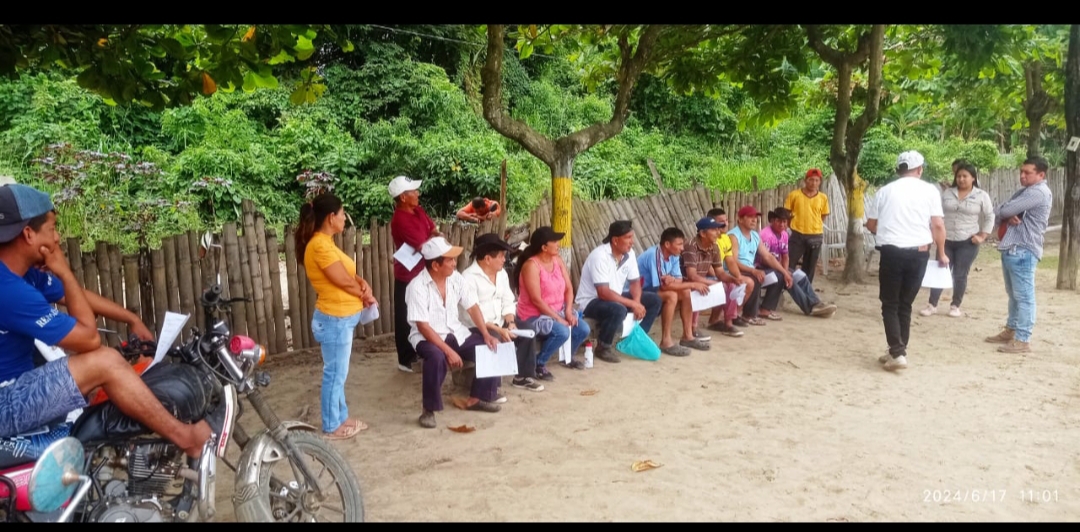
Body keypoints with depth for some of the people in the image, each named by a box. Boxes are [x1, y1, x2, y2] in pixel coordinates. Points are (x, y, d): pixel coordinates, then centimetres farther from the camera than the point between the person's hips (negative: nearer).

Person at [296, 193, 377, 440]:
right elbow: (343, 281, -19)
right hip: (335, 319, -10)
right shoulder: (320, 245, -20)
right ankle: (331, 427, 13)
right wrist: (365, 295, -3)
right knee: (335, 373, 1)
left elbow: (348, 273, 13)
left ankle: (341, 417, 30)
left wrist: (363, 284, -6)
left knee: (338, 373, 19)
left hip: (342, 318, 10)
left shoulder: (325, 242, 11)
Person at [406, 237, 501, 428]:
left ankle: (476, 398, 10)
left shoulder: (456, 278, -2)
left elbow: (472, 307, 4)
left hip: (456, 332, 6)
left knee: (490, 349, -9)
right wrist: (449, 351, -29)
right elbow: (423, 326, -23)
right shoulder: (417, 287, -20)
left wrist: (486, 334, -10)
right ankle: (429, 410, -18)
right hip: (427, 336, -6)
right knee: (437, 357, -38)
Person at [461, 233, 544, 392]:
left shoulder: (502, 273, 9)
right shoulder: (469, 277, -18)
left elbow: (508, 302, 8)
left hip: (499, 324, 8)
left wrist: (510, 323, -12)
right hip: (476, 328, -8)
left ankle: (524, 376, 8)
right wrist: (498, 330, -27)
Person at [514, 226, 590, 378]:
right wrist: (558, 319, -22)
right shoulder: (531, 265, -21)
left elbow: (569, 288, 4)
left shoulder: (558, 260, 2)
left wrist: (568, 311, -11)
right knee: (562, 332, -30)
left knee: (583, 329, -7)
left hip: (558, 311, 8)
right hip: (534, 315, -8)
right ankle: (538, 364, -9)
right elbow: (536, 300, -24)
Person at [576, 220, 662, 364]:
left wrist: (637, 302, -17)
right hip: (591, 301, -8)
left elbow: (635, 282, 4)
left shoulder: (629, 253, -3)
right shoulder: (599, 256, -27)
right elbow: (603, 293, -32)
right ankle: (603, 347, -13)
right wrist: (632, 304, -29)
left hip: (615, 297, 8)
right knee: (618, 310, -38)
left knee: (654, 301, -1)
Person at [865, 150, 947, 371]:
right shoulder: (930, 190, 3)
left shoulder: (885, 191, 6)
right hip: (918, 252, 1)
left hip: (891, 252, -1)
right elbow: (938, 225, -2)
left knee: (890, 304, 6)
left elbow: (871, 224, 10)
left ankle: (897, 352, -7)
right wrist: (942, 253, 10)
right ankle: (898, 352, 16)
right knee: (905, 304, 12)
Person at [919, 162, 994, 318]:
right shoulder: (947, 193, 5)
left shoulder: (982, 196, -1)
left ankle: (955, 306, 15)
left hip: (967, 242, -2)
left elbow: (989, 217, 1)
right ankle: (932, 305, 8)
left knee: (960, 275, 2)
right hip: (946, 240, 2)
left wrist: (982, 236, -6)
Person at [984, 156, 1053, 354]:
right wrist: (1007, 218, -9)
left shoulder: (1038, 192, -12)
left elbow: (1007, 210, -19)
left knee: (1023, 296, -7)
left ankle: (1022, 340, -4)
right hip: (1011, 249, 10)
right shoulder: (1024, 191, 20)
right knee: (1013, 294, 18)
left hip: (1023, 251, -10)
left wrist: (1001, 213, 5)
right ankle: (1011, 330, 29)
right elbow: (999, 212, 14)